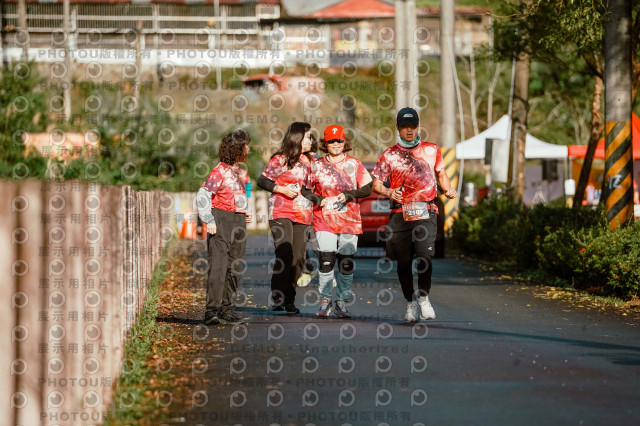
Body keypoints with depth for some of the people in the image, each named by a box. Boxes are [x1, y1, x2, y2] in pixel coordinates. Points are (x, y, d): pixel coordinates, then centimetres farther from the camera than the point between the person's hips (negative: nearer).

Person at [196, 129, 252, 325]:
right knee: (218, 264, -13)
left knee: (236, 267, 7)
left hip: (239, 221, 8)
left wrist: (245, 210, 17)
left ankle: (227, 309, 13)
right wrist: (209, 221, -17)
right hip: (221, 219, -8)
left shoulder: (241, 171, 15)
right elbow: (203, 195, -13)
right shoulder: (220, 171, -10)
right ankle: (212, 310, -16)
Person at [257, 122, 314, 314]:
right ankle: (277, 298, -11)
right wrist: (282, 189, -15)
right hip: (281, 212, -6)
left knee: (298, 258, 0)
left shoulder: (305, 161, 15)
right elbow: (262, 181, -4)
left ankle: (290, 299, 6)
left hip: (301, 214, 6)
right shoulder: (280, 159, -4)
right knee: (284, 255, -15)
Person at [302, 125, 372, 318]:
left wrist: (349, 194, -11)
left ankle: (342, 302, 10)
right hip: (324, 220, 0)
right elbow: (305, 189, 13)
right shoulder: (316, 166, 7)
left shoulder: (354, 164, 7)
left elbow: (367, 189, 5)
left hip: (349, 221, 0)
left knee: (346, 264, 0)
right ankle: (325, 300, 3)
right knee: (326, 261, -9)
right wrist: (319, 199, -6)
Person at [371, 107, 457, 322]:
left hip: (425, 212, 0)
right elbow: (376, 184, 5)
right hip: (400, 213, 1)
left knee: (424, 255, -17)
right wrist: (389, 192, -15)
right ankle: (410, 302, 20)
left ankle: (423, 296, 4)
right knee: (403, 260, 3)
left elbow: (441, 173, 25)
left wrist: (448, 189, 6)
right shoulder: (389, 155, 7)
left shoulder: (431, 150, 11)